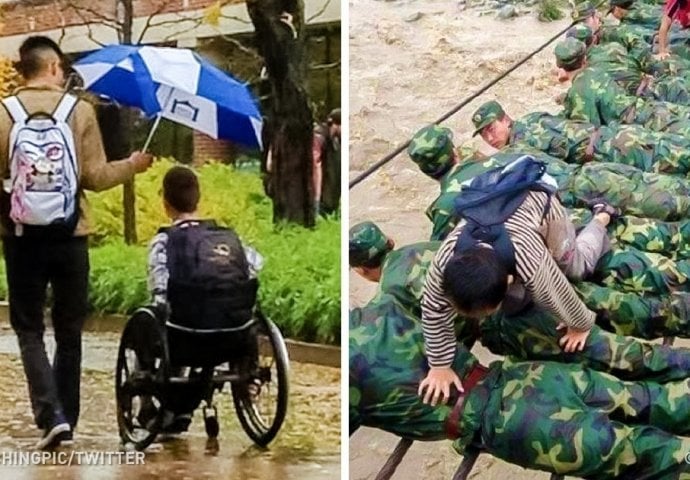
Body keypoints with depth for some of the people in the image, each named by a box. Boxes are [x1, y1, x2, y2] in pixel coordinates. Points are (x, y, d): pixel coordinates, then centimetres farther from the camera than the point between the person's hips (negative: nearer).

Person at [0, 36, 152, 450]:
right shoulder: (80, 111, -5)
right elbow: (96, 177, -4)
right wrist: (133, 165, 13)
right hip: (70, 238, 1)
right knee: (69, 331, 13)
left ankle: (51, 414, -8)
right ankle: (67, 417, 18)